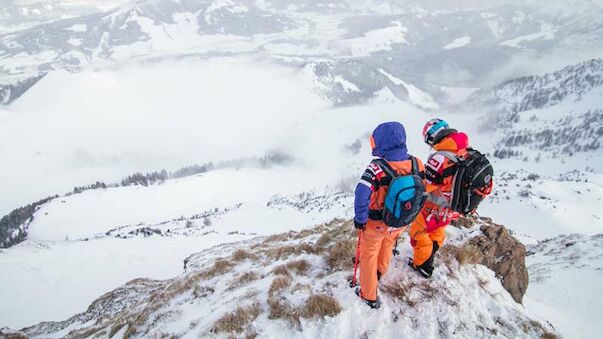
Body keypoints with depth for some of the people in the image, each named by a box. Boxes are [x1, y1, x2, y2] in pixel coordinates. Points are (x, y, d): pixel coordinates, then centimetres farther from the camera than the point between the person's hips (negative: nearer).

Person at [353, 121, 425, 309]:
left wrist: (360, 219, -16)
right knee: (387, 246, 34)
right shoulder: (417, 164, -17)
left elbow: (361, 197, -35)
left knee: (369, 256, 19)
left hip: (376, 224, -5)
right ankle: (379, 273, 61)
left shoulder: (377, 168, -33)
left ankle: (369, 296, 35)